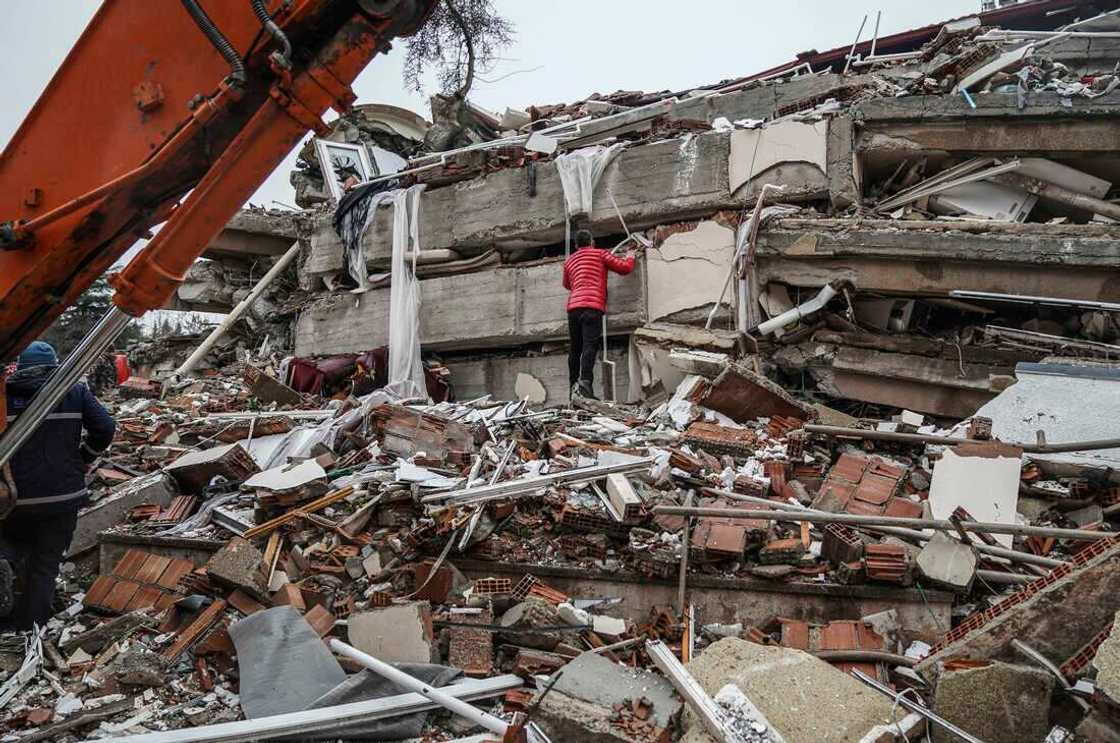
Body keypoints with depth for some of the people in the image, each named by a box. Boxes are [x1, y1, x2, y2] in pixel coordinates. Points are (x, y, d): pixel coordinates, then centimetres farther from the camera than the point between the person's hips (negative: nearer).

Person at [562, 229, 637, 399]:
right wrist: (630, 257, 30)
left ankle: (574, 385, 9)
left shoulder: (569, 261, 26)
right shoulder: (600, 254, 12)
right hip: (592, 305, -5)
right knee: (590, 345, -15)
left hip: (573, 306, 5)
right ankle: (585, 382, -30)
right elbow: (625, 268, 10)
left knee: (574, 348, 10)